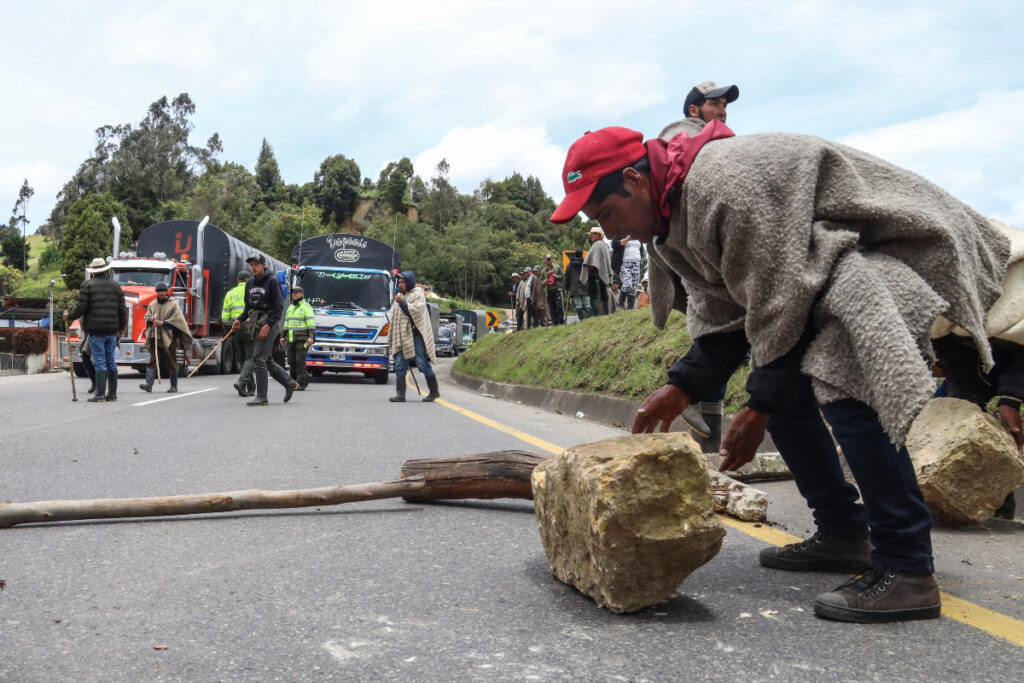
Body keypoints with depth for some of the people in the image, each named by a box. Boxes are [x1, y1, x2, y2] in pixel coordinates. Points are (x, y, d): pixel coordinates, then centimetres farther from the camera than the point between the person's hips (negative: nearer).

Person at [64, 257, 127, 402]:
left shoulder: (87, 285, -3)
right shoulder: (116, 286, 11)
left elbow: (82, 308, -8)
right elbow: (122, 310, 11)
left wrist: (69, 317, 9)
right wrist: (121, 327, 22)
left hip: (96, 330, -4)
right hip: (112, 330, 4)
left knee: (99, 361, -5)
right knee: (110, 360, 11)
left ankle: (100, 394, -6)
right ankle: (112, 393, 13)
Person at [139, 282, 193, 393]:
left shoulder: (173, 304, -2)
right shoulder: (152, 304, 13)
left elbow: (178, 319, -10)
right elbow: (147, 316, 21)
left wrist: (162, 323, -16)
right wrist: (150, 319, -3)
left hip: (169, 338, -4)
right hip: (155, 337, 4)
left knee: (171, 363, 3)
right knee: (153, 360, -5)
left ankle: (174, 386, 11)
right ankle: (149, 385, -12)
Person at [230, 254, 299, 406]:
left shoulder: (272, 281, -8)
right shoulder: (250, 283, 13)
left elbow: (279, 307, -12)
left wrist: (268, 325, -20)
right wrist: (240, 320, 5)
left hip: (269, 323, -8)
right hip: (255, 324, 8)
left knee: (259, 359, -12)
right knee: (267, 361, 12)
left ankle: (261, 397, -8)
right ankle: (290, 384, 27)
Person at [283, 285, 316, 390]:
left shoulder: (306, 306, -2)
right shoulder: (290, 307, 21)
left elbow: (311, 322, -10)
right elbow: (287, 323, 26)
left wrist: (311, 337, -20)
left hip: (302, 339, -7)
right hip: (291, 339, 7)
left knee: (300, 360, -12)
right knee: (291, 361, 4)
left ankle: (301, 383, -9)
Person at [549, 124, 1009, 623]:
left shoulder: (723, 186, -29)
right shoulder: (673, 217, 5)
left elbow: (779, 307, -26)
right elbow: (724, 318, 7)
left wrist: (759, 409, -19)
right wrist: (680, 388, -4)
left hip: (896, 247, -10)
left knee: (842, 386, -28)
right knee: (781, 389, 8)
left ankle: (906, 571, -22)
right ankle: (843, 535, 17)